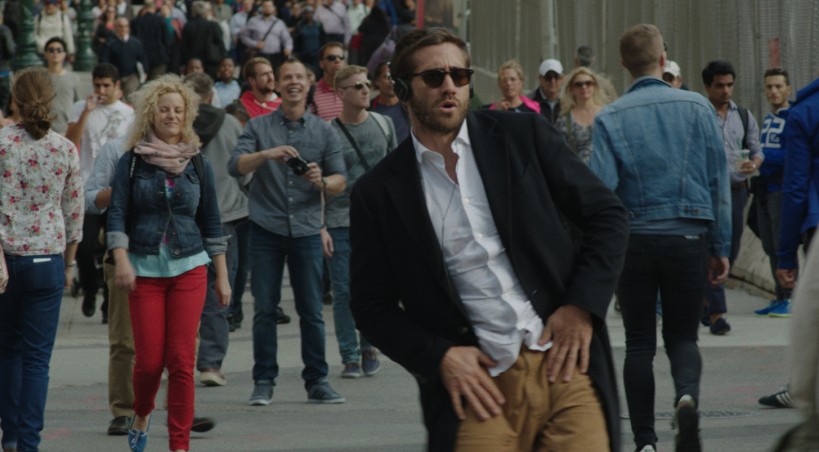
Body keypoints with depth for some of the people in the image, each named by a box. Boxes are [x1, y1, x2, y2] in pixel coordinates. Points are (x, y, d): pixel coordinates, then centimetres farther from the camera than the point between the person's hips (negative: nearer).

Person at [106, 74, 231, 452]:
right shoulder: (132, 162, 2)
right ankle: (141, 414, 30)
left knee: (181, 360, -5)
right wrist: (121, 261, -18)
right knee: (149, 359, -2)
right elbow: (117, 214, -4)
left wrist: (222, 276, 10)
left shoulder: (197, 164, 8)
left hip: (189, 267, 1)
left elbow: (211, 223, 12)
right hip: (144, 268, -1)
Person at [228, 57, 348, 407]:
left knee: (311, 311, 1)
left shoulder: (323, 131, 10)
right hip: (266, 229, -1)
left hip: (306, 229, 1)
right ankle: (263, 382, 6)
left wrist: (321, 182, -16)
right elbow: (236, 166, -7)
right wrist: (267, 155, -24)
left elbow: (340, 181, 6)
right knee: (264, 309, 0)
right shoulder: (259, 127, 7)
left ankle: (317, 381, 7)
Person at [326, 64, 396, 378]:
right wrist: (320, 228, -7)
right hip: (339, 222, -2)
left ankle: (368, 346, 20)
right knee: (344, 291, -1)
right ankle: (350, 357, 7)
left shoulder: (383, 125, 8)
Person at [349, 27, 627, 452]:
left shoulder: (522, 135, 7)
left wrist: (582, 306, -3)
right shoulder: (378, 191, 6)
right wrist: (439, 357, -5)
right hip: (482, 386, -1)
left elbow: (607, 214, 9)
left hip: (565, 366, 1)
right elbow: (372, 304, 9)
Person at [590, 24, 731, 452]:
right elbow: (718, 180, 3)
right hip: (688, 238, 1)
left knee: (639, 343, 10)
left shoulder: (610, 118, -3)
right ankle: (687, 395, -19)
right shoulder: (697, 107, 1)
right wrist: (721, 247, 9)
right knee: (682, 336, 12)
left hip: (634, 240, 0)